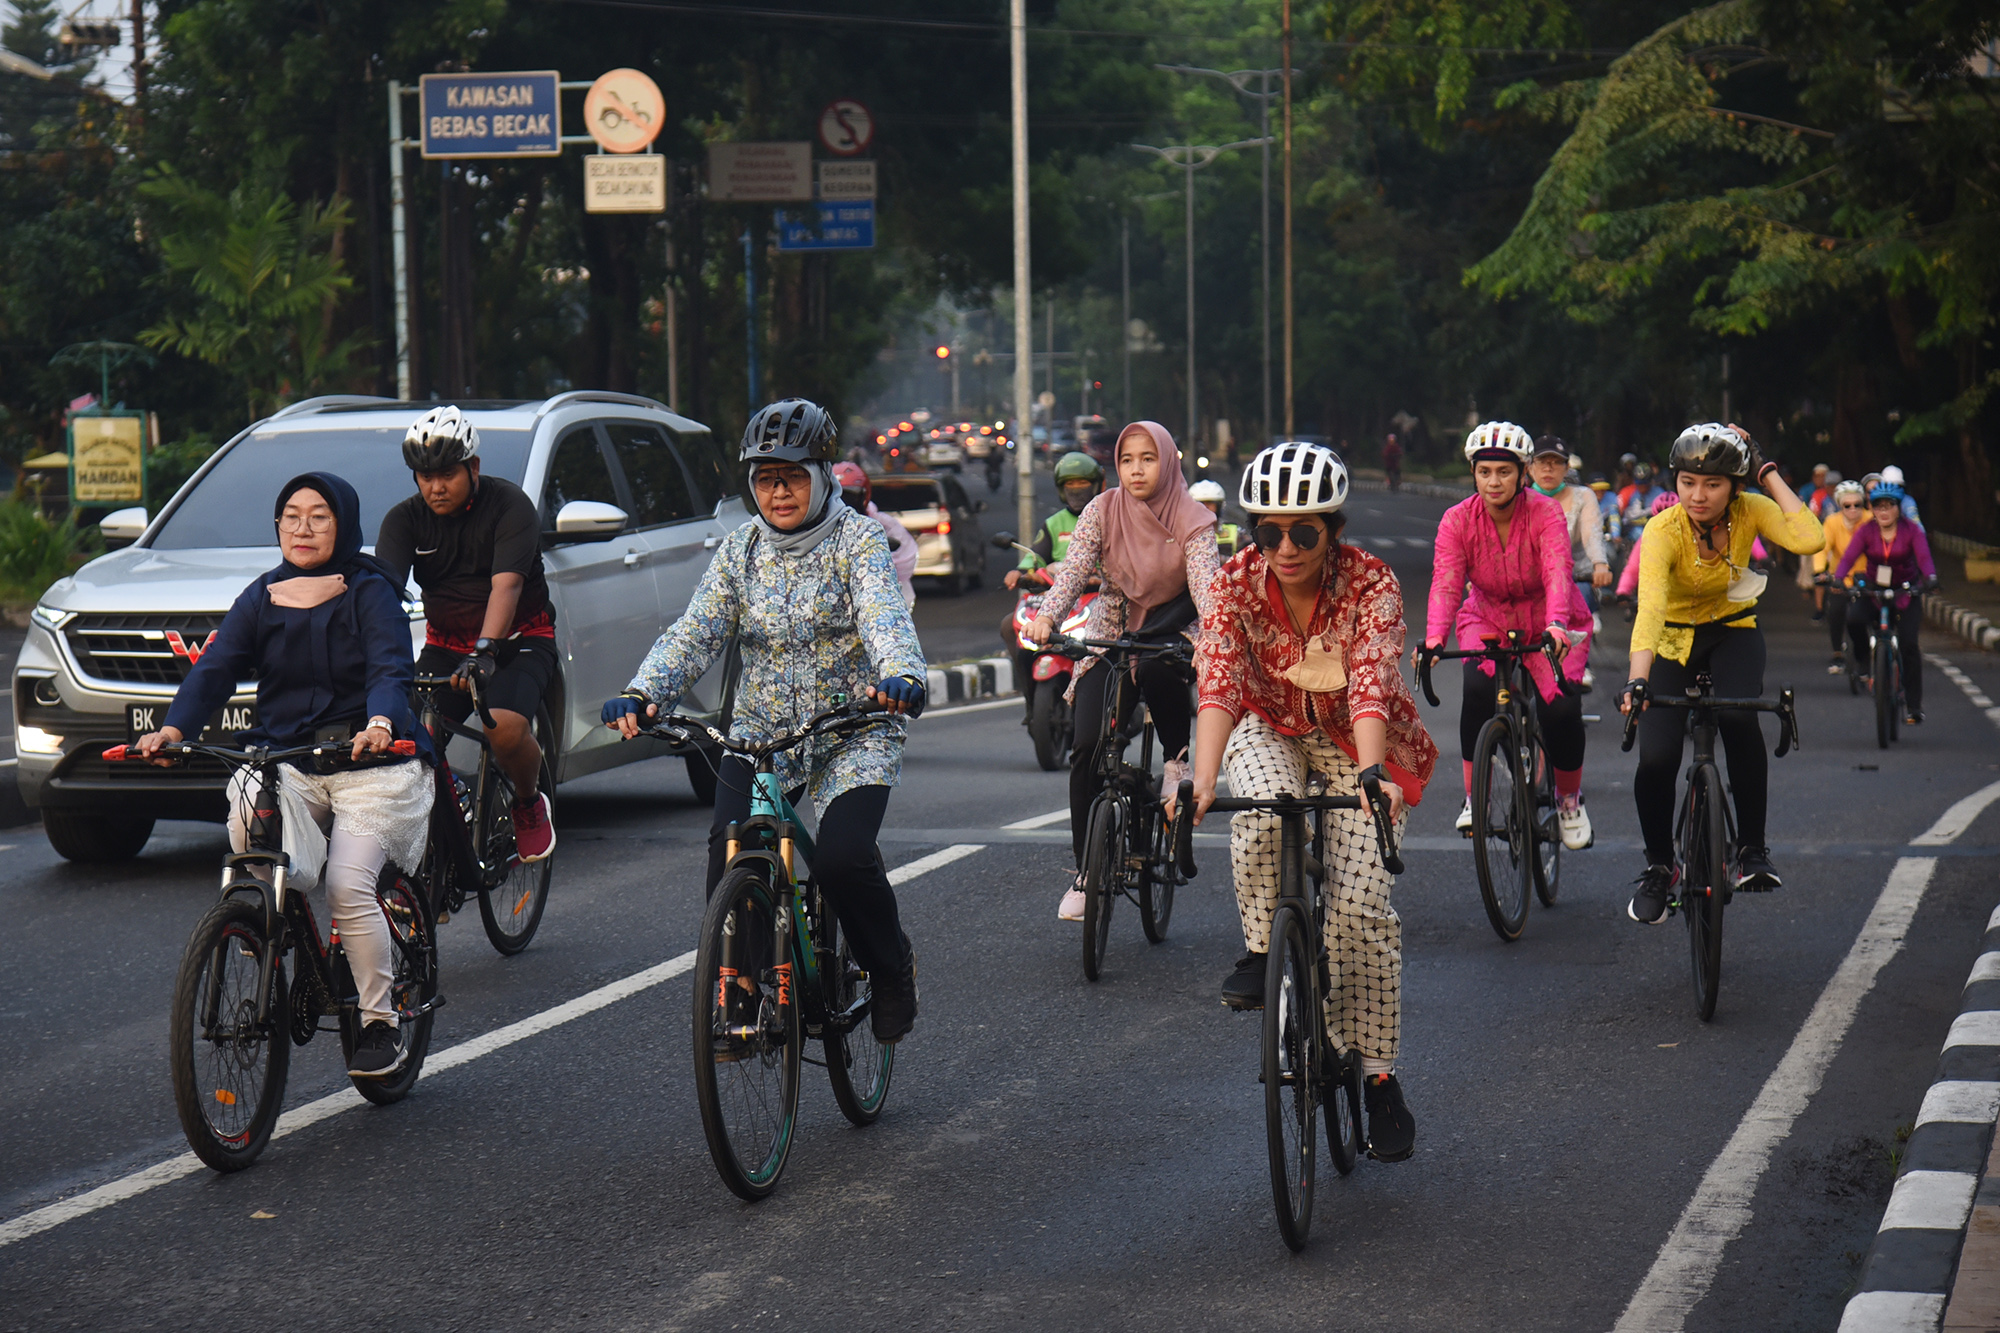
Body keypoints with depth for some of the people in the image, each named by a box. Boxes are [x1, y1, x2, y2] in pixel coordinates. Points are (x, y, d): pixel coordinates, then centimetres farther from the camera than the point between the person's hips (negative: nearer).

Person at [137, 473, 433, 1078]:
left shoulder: (370, 592, -1)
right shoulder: (261, 597, 11)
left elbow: (391, 669, -17)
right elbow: (215, 667, -1)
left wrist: (380, 723, -40)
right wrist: (174, 727, -20)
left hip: (370, 763, -3)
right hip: (284, 758, 3)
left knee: (348, 887, -18)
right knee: (247, 815, -32)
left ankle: (380, 1024, -2)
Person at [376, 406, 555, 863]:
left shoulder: (509, 504, -14)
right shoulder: (405, 519, -3)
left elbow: (506, 585, -28)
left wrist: (484, 650, -43)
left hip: (518, 641, -4)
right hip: (446, 646, 4)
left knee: (505, 726, -31)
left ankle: (531, 803, 0)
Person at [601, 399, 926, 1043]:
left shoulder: (858, 539, -8)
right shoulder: (741, 549, 4)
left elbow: (884, 616, -25)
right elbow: (695, 632, -5)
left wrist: (901, 677, -48)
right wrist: (643, 693, -24)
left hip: (854, 731, -3)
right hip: (761, 730, 3)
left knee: (843, 858, -21)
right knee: (729, 853, -17)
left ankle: (893, 971, 6)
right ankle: (737, 984, 2)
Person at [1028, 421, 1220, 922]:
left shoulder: (1192, 521, -10)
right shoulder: (1103, 511, -6)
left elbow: (1205, 582, -24)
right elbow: (1073, 570, -17)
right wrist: (1046, 616, -36)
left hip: (1170, 631, -2)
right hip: (1109, 635, 2)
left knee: (1153, 670, -39)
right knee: (1088, 746, -12)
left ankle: (1179, 758, -9)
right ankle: (1085, 872, 1)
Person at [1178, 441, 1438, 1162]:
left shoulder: (1370, 583, -25)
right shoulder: (1236, 583, -21)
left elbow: (1371, 685, -36)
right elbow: (1217, 683, -32)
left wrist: (1373, 772, -54)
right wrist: (1202, 782, -48)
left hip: (1352, 740, -1)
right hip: (1269, 728, 1)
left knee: (1361, 901, -13)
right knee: (1266, 806, -36)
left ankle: (1378, 1075, 0)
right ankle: (1261, 949, -12)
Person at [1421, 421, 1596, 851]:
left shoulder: (1546, 513, -22)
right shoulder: (1458, 520, -16)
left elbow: (1557, 574, -36)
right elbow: (1446, 583, -26)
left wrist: (1557, 626, -55)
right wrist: (1433, 638, -44)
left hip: (1550, 626, -1)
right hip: (1488, 619, 1)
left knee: (1561, 709, -21)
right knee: (1479, 686, -30)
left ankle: (1570, 798, 9)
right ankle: (1473, 797, -15)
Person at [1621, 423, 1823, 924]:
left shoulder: (1749, 511, -18)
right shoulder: (1663, 531, -27)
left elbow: (1809, 540, -36)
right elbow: (1650, 607, -41)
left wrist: (1769, 474, -31)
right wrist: (1636, 680, -55)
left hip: (1734, 632, 1)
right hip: (1674, 640, -1)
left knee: (1739, 719, -29)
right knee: (1656, 758, -17)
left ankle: (1752, 849, -13)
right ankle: (1658, 867, 9)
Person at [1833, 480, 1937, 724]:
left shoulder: (1911, 530, -9)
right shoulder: (1865, 531, -7)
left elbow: (1923, 556, -23)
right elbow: (1848, 557, -19)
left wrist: (1930, 577, -45)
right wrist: (1837, 578, -40)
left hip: (1906, 591, -1)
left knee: (1908, 644, -12)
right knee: (1854, 619, -31)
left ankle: (1913, 705, -2)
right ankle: (1864, 660, 0)